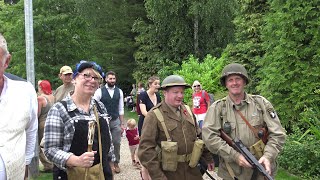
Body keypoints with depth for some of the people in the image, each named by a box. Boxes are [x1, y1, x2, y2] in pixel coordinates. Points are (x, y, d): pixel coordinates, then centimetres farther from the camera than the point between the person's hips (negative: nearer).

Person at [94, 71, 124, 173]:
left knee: (116, 143, 7)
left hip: (116, 121, 3)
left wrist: (122, 123, 5)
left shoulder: (119, 91, 3)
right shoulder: (99, 91, -7)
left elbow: (121, 109, 7)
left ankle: (116, 163, 22)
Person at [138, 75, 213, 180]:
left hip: (192, 170, 5)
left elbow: (199, 136, 18)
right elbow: (146, 149, -16)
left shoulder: (188, 110, 7)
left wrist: (208, 158, 17)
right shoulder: (154, 115, -12)